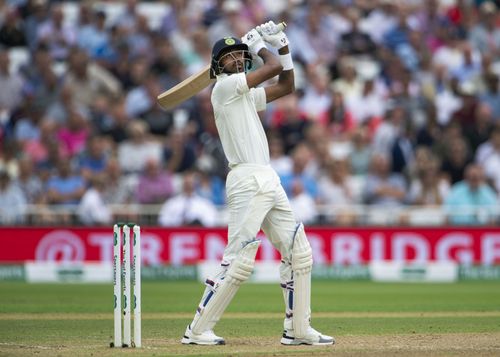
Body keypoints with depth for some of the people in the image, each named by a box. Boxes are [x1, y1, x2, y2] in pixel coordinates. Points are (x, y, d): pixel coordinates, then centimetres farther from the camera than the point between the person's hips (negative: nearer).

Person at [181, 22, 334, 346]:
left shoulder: (246, 95, 21)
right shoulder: (225, 86, -4)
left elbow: (286, 85, 26)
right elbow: (274, 68, -8)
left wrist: (282, 44, 20)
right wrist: (260, 46, 10)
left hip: (270, 182, 9)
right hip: (247, 182, -9)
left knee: (299, 253, 8)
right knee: (239, 261, -14)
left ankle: (298, 329, 13)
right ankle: (198, 330, -8)